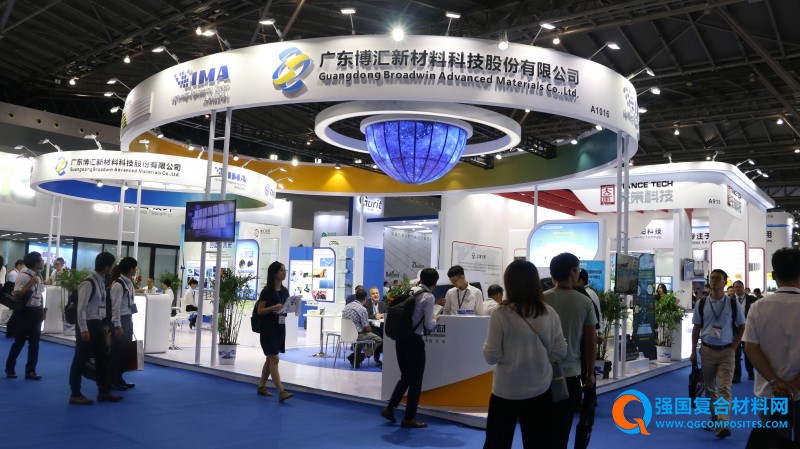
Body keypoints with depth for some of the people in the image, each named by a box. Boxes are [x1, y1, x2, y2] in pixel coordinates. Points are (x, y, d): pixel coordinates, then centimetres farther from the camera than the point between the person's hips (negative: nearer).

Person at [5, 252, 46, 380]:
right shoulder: (23, 276, -14)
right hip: (25, 312, -7)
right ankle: (10, 369, 20)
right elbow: (16, 295, -19)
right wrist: (30, 284, -21)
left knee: (34, 343, 8)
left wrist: (42, 311, 14)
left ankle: (30, 371, 15)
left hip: (36, 312, 7)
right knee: (19, 342, 3)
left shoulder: (38, 276, 10)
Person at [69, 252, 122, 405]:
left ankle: (104, 392, 23)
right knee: (80, 360, 3)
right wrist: (83, 329, -22)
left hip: (98, 324, 9)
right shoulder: (89, 283, -17)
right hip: (87, 325, -9)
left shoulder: (102, 282, 10)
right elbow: (81, 308, -19)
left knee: (103, 358, 13)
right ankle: (75, 394, 14)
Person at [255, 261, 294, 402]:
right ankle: (281, 392, -15)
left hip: (280, 327, 7)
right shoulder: (267, 291, -9)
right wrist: (273, 307, -25)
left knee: (270, 359, 15)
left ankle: (261, 387, 28)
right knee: (274, 359, -11)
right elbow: (259, 311, -10)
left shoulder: (285, 291, 9)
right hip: (268, 328, -7)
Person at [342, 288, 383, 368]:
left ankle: (355, 356, 16)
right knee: (379, 340, 5)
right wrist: (370, 329, 10)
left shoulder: (347, 306, 6)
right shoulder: (362, 309, -17)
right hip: (357, 335, -8)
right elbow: (367, 327, -14)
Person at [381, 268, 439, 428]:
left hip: (400, 339, 7)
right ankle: (409, 418, 15)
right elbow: (429, 325, -16)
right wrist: (435, 320, 6)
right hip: (414, 341, -7)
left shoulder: (409, 292, 6)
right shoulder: (428, 297, -13)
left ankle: (389, 408, 18)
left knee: (405, 377, 21)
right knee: (416, 380, 8)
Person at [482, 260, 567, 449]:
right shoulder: (549, 313, -6)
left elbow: (491, 356, -13)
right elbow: (560, 352, 0)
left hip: (506, 391, -3)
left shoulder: (501, 314, -16)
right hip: (539, 390, 3)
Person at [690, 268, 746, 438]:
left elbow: (742, 326, 7)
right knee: (710, 388, 11)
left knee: (724, 388, -11)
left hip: (726, 351, -2)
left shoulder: (733, 304, -2)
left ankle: (723, 424, -17)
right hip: (707, 350, 2)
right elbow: (696, 328, 7)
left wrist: (734, 347, -1)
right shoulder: (701, 305, 2)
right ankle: (714, 419, 25)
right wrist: (693, 351, 5)